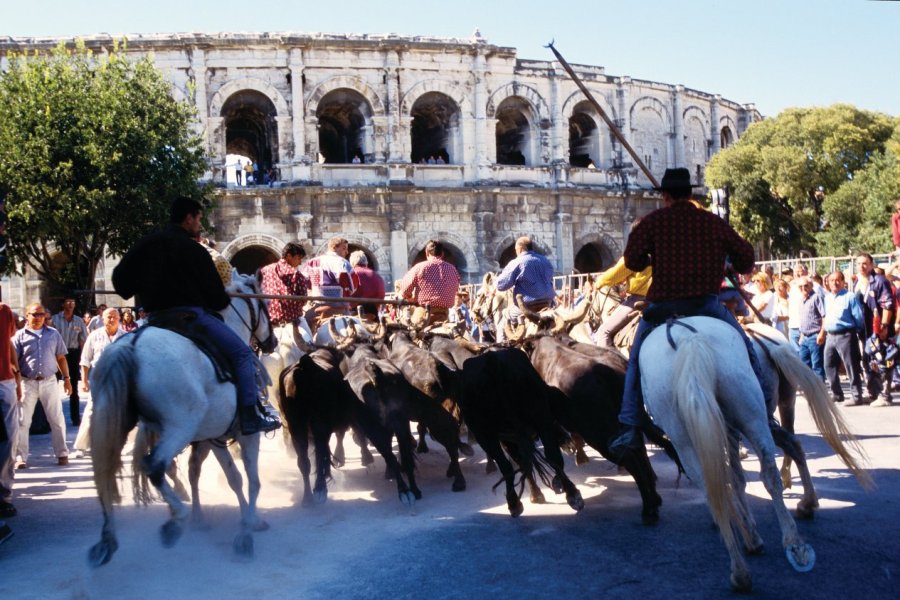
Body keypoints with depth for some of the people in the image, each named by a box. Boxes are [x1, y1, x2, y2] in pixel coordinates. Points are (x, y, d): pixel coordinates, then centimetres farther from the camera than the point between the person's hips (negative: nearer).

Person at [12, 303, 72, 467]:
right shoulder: (19, 335, 1)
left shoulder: (53, 333, 8)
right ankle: (21, 457, 10)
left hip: (49, 381, 2)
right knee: (23, 421, 1)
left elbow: (61, 358, 11)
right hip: (27, 383, -1)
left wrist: (66, 378, 7)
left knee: (57, 420, 5)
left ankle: (62, 454, 15)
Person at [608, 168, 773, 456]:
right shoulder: (714, 222, 11)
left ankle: (630, 430, 7)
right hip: (706, 301, 1)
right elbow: (745, 256, 16)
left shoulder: (653, 221, 3)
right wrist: (737, 268, 37)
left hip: (662, 303, -1)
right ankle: (764, 408, 16)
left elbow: (632, 261, -2)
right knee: (746, 348, 20)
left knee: (636, 361, 14)